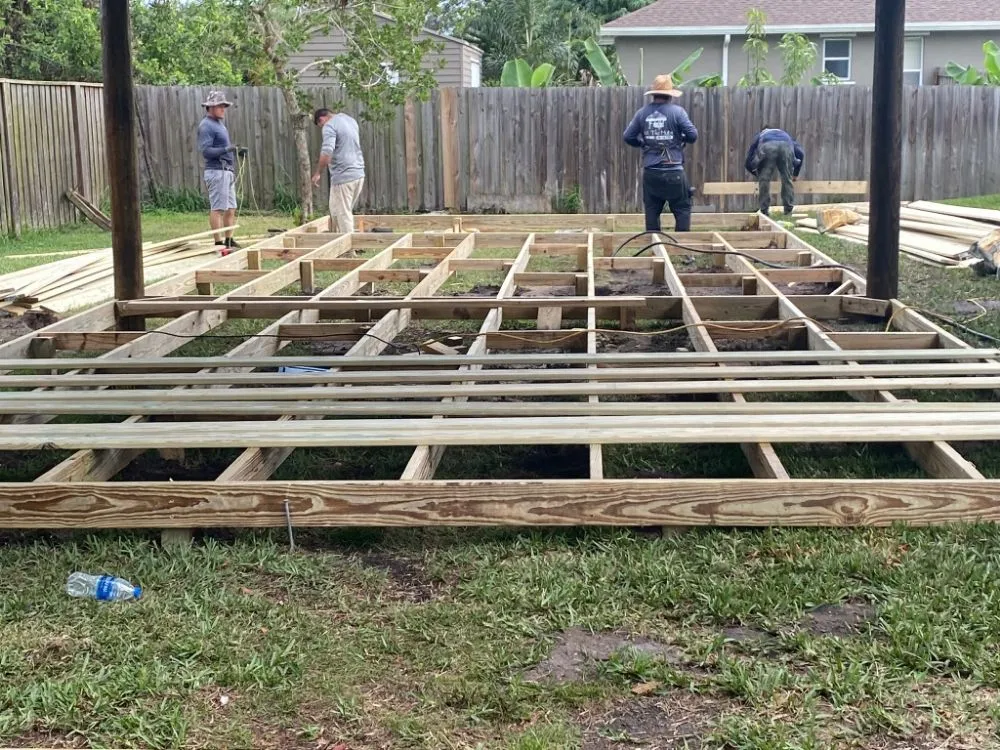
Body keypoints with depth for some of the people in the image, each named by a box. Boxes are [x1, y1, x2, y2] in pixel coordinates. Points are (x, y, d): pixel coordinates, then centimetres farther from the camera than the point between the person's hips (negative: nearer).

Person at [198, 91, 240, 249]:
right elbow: (205, 151, -20)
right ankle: (219, 242, -7)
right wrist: (225, 150, -27)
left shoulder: (218, 123, 18)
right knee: (218, 208, -8)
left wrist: (236, 151, 22)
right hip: (216, 171, -10)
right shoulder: (206, 126, -11)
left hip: (227, 171, 10)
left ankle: (229, 240, 18)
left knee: (231, 208, 11)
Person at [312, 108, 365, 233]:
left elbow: (327, 152, -22)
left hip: (343, 176, -9)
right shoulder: (350, 119, 16)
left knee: (342, 214, -3)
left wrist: (318, 173, -12)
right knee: (346, 212, 16)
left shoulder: (330, 126, -10)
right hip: (359, 174, 9)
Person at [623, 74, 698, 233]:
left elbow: (628, 137, 5)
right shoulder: (677, 111, -7)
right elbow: (693, 135, -8)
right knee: (682, 209, 7)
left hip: (650, 173, 3)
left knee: (652, 211, 10)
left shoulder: (642, 113, 3)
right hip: (673, 172, -3)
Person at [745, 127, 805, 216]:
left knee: (764, 180, 7)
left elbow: (749, 163, 37)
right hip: (786, 146, 1)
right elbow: (800, 153, 32)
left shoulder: (760, 136, 43)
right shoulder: (785, 134, 46)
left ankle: (764, 211, 3)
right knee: (787, 180, 11)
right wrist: (795, 174, 43)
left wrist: (758, 174, 53)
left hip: (767, 146, -1)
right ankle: (788, 211, 10)